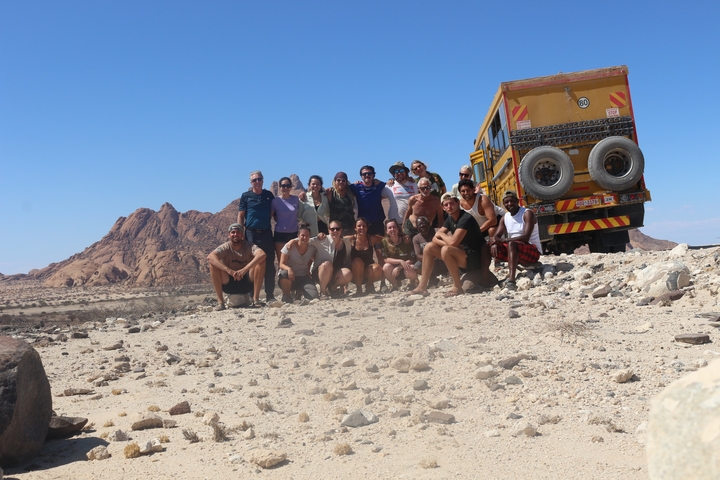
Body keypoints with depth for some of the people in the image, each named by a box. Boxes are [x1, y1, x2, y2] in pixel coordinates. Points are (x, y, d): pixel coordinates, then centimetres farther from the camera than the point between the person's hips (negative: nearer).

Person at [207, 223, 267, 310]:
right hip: (229, 285, 0)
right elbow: (210, 257, -28)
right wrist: (229, 271, -41)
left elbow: (262, 254, -30)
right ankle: (220, 301, -18)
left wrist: (245, 269, -42)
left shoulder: (248, 246, -8)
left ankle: (256, 299, -18)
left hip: (247, 284, 0)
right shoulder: (225, 248, -8)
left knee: (261, 261, -22)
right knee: (213, 264, -23)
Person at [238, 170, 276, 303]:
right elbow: (240, 216, 2)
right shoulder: (246, 196, 4)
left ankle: (270, 295, 7)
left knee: (269, 265, 2)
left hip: (267, 233, 2)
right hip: (251, 233, -2)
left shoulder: (269, 195, 11)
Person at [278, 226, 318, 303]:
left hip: (303, 278, 3)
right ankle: (286, 296, -12)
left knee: (314, 296, -23)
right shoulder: (290, 246, -10)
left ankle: (299, 292, 14)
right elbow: (281, 264, -14)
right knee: (285, 273, -40)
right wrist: (289, 269, -35)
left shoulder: (312, 249, 1)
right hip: (290, 277, -3)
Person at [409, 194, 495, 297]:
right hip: (461, 254, 9)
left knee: (446, 250, -33)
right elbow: (435, 238, 4)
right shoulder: (450, 219, 8)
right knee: (429, 247, 0)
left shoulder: (465, 218, -19)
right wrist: (447, 243, -18)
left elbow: (453, 242, -29)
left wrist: (441, 234, -7)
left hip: (474, 258, -9)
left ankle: (457, 287, -17)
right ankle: (422, 287, -1)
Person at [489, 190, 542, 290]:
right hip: (515, 252, 7)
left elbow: (526, 237, -22)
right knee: (492, 247, -11)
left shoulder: (527, 213, -10)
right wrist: (494, 243, -21)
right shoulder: (505, 217, 11)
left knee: (511, 244, -36)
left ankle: (511, 279, -52)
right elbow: (496, 236, 5)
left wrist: (504, 240, -29)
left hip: (533, 251, -7)